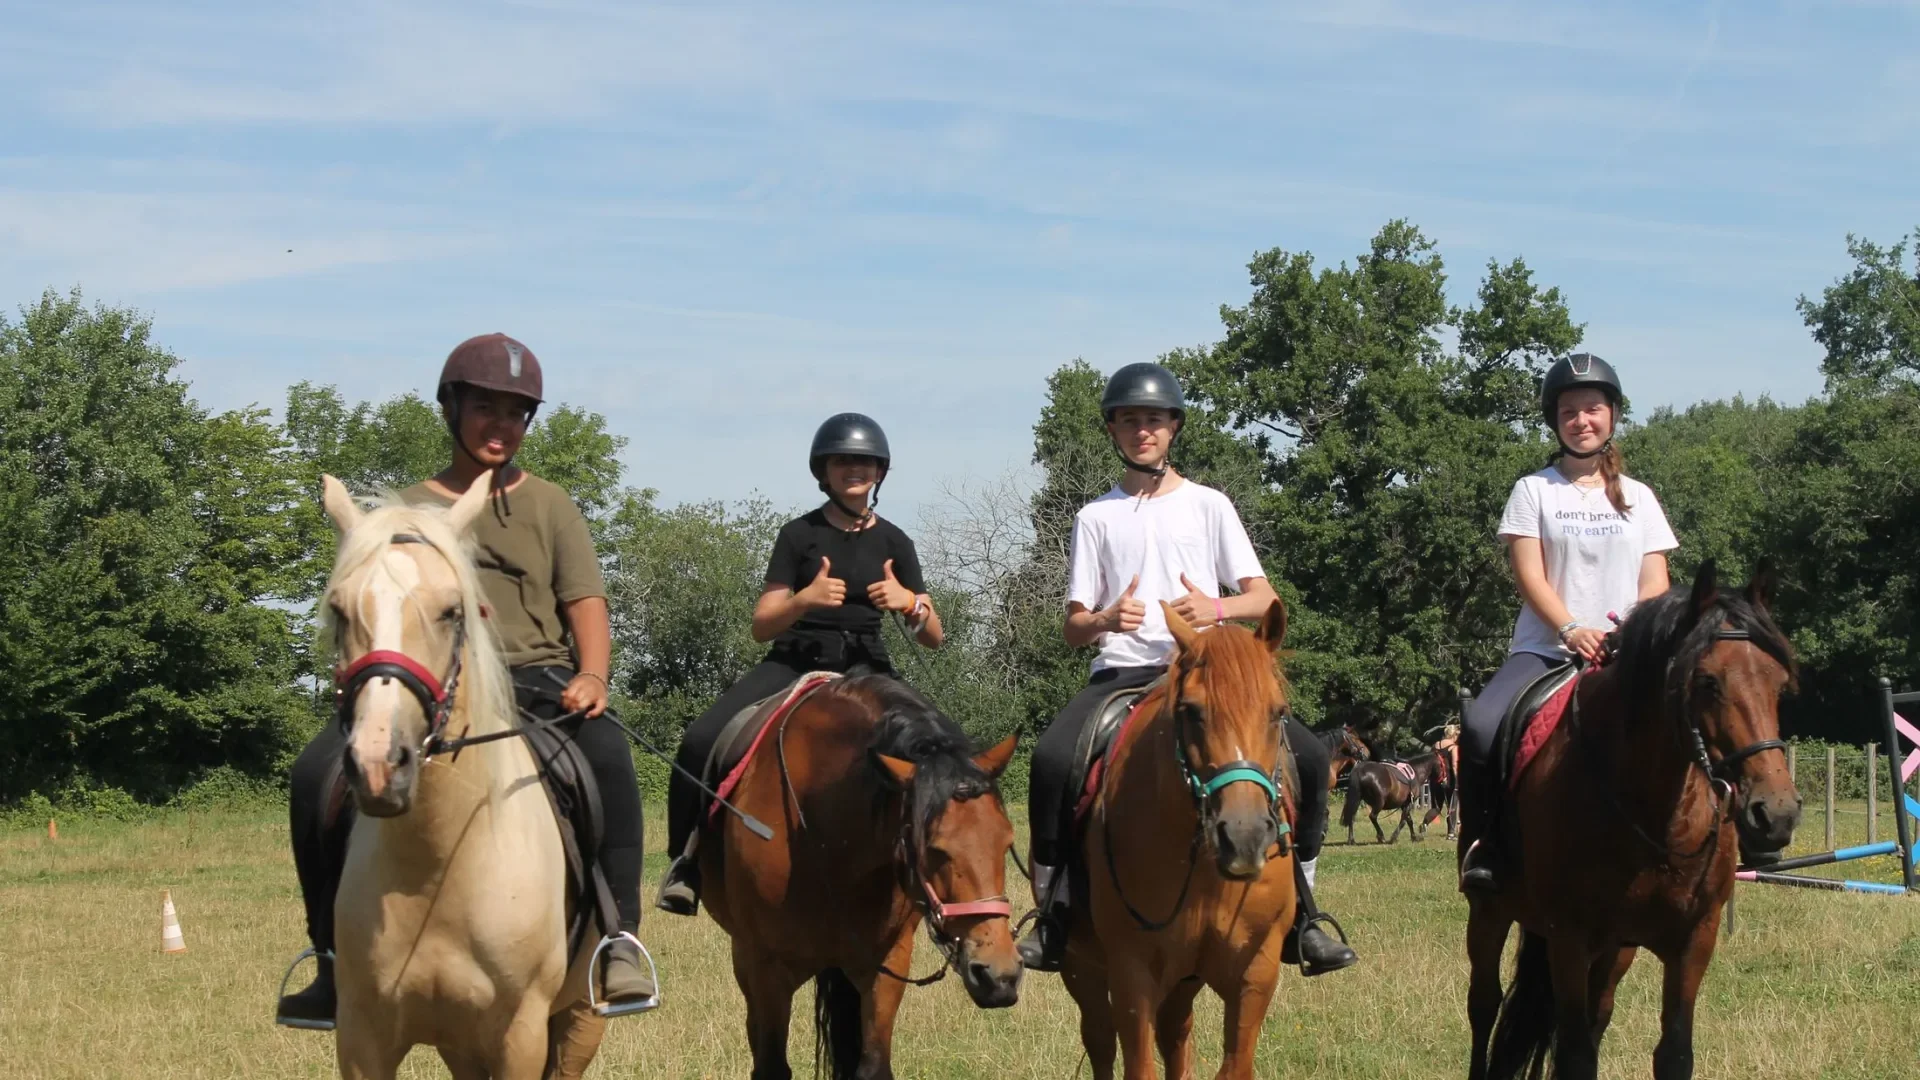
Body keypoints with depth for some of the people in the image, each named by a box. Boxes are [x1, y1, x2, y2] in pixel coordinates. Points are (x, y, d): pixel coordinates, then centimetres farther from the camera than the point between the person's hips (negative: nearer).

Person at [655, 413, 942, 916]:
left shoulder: (893, 543, 10)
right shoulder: (799, 535, 5)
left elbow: (933, 637, 9)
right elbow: (762, 625, 0)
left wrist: (910, 603, -13)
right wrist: (805, 599, -20)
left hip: (863, 666, 1)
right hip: (795, 660, -1)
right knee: (702, 741, -24)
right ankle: (687, 862, -10)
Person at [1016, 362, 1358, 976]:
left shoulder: (1208, 506, 13)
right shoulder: (1097, 517, 13)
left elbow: (1264, 599, 7)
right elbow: (1074, 629, 9)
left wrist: (1217, 609, -15)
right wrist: (1107, 619, -14)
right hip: (1122, 672, -1)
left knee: (1307, 756, -19)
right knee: (1053, 759, -30)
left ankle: (1300, 913, -7)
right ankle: (1052, 914, -18)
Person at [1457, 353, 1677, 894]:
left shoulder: (1638, 498, 15)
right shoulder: (1534, 491, 8)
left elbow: (1655, 585, 9)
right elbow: (1529, 577, -2)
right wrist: (1572, 630, -19)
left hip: (1622, 656, 2)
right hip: (1544, 649, -2)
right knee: (1482, 727, -30)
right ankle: (1482, 846, -15)